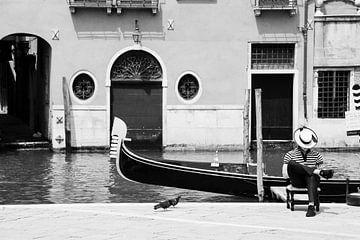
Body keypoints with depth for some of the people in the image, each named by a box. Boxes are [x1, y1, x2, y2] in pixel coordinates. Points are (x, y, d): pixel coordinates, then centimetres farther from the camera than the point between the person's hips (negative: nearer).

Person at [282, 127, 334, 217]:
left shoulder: (316, 155, 15)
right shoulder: (290, 154, 10)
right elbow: (285, 174, 2)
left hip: (311, 179, 1)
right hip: (297, 181, -1)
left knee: (311, 176, -39)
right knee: (291, 163, -29)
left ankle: (311, 205, -53)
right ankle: (318, 172, -40)